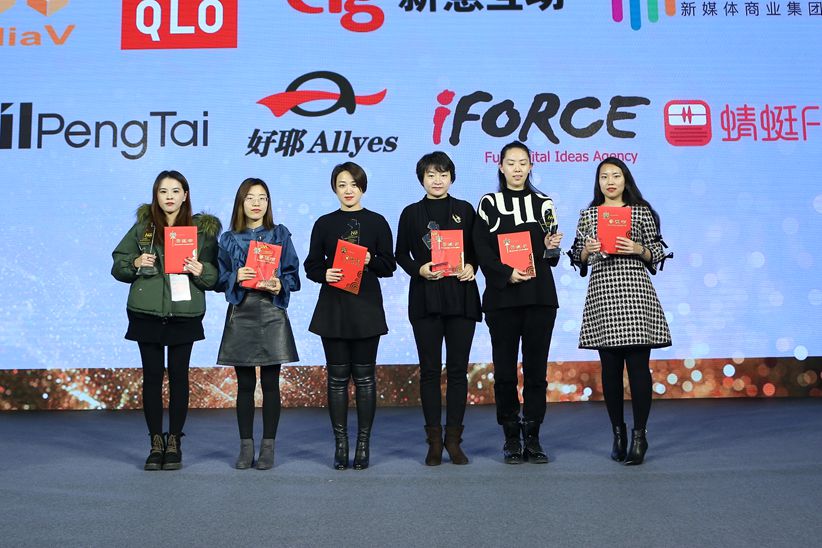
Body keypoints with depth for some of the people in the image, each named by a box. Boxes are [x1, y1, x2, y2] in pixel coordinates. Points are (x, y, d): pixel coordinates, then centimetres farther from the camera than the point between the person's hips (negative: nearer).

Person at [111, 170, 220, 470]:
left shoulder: (202, 228, 4)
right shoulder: (142, 226, 8)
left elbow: (215, 275, 4)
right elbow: (117, 266, 11)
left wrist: (200, 270, -17)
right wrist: (135, 263, -9)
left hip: (184, 314, -1)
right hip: (146, 313, 1)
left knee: (179, 376, 4)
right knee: (152, 376, 5)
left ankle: (174, 442, 15)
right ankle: (156, 443, 16)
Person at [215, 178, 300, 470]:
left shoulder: (280, 235, 6)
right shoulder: (229, 239, 8)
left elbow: (293, 275, 3)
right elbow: (220, 280, 7)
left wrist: (279, 285, -16)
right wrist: (236, 277, -12)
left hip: (272, 314, -1)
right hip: (241, 314, 1)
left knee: (270, 383, 2)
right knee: (245, 384, 5)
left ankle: (268, 447, 11)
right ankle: (246, 446, 14)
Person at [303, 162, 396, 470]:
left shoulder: (377, 223, 5)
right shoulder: (324, 224, 8)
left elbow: (389, 266, 4)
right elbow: (311, 265, 6)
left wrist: (370, 260, -15)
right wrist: (324, 274, -14)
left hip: (366, 308, -1)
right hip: (333, 308, 1)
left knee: (364, 376, 3)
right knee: (337, 377, 3)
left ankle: (364, 444, 12)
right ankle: (340, 444, 12)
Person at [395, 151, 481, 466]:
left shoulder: (465, 210, 10)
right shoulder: (411, 213, 8)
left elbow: (476, 249, 11)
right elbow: (401, 254, 9)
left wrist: (471, 267, -8)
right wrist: (418, 269, -9)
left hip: (461, 296, 1)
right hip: (425, 298, 0)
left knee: (457, 369, 2)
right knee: (429, 369, 2)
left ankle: (453, 438, 10)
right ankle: (434, 441, 9)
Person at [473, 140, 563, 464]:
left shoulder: (543, 203, 13)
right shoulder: (489, 204, 6)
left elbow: (551, 258, 13)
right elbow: (482, 252, -2)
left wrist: (552, 248, -9)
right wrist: (507, 274, -15)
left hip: (540, 295, 2)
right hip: (502, 295, -2)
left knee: (536, 367, 2)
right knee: (505, 369, 0)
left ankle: (532, 438, 11)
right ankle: (511, 440, 10)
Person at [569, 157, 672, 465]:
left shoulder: (641, 212, 7)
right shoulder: (588, 214, 12)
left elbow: (658, 253, 8)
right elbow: (578, 259, 14)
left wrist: (639, 249, -11)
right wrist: (587, 250, -7)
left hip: (634, 292, -2)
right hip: (601, 293, 2)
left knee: (638, 365, -4)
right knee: (610, 367, 5)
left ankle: (639, 435, 6)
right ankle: (618, 434, 17)